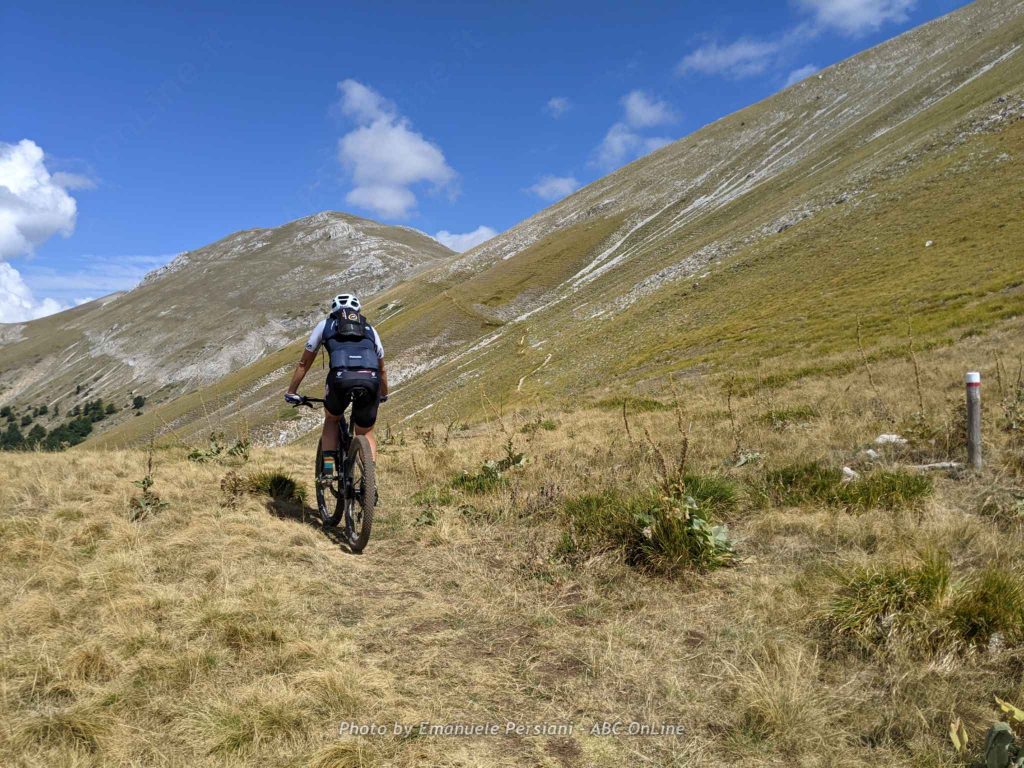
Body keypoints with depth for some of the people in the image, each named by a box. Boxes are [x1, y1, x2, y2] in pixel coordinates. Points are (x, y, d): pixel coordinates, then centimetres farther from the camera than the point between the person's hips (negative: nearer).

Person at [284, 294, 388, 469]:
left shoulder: (325, 325, 29)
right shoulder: (370, 329, 34)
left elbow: (304, 364, 32)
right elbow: (382, 370, 43)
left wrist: (291, 392, 44)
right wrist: (384, 395, 60)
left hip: (341, 378, -1)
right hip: (370, 381, 1)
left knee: (331, 420, 30)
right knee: (366, 433, 23)